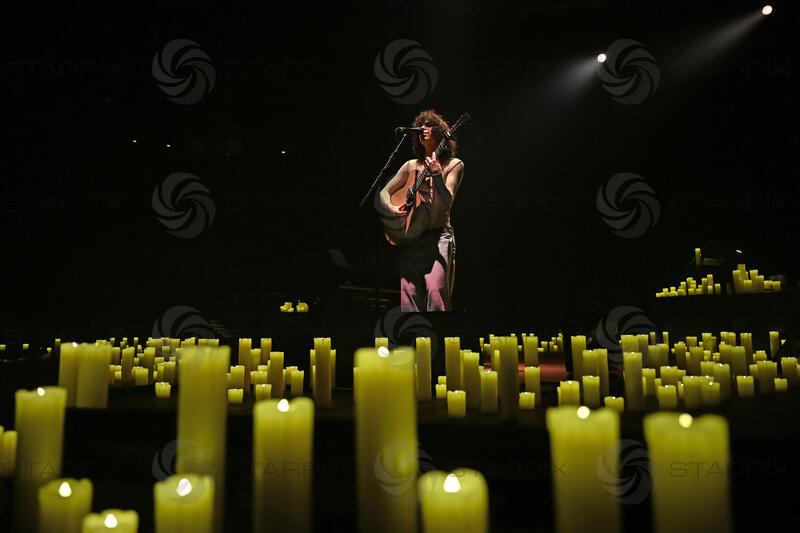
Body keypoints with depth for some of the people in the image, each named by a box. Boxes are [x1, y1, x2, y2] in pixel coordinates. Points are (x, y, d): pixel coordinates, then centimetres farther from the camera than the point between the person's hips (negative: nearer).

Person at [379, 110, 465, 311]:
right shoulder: (412, 166, 14)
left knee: (435, 289, -19)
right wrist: (391, 207, -2)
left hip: (439, 236, -4)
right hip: (409, 236, 4)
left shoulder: (453, 165, 4)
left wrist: (436, 175, -23)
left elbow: (447, 203, -9)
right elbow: (384, 191, 19)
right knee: (408, 293, -4)